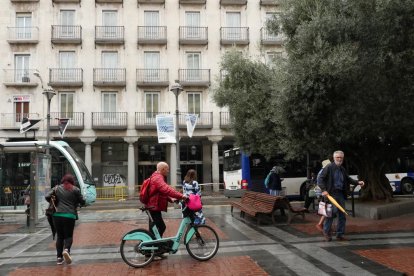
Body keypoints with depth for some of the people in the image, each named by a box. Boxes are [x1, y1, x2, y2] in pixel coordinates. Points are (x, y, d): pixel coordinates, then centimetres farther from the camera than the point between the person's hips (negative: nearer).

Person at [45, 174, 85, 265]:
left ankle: (59, 257, 10)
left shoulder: (57, 188, 8)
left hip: (57, 215, 2)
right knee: (68, 236, 8)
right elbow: (82, 202, 3)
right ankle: (66, 249, -21)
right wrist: (77, 203, 25)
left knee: (60, 236, 13)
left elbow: (47, 197, 1)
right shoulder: (75, 189, 3)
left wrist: (53, 203, 19)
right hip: (70, 216, -2)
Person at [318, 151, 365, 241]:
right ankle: (326, 233, 9)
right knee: (330, 213, -7)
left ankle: (340, 234, 17)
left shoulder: (342, 169, 15)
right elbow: (321, 178, -10)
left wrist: (357, 182, 15)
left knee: (342, 215, 7)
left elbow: (348, 179, 28)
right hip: (331, 194, -7)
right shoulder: (329, 167, -6)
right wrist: (324, 190, -19)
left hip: (341, 194, 7)